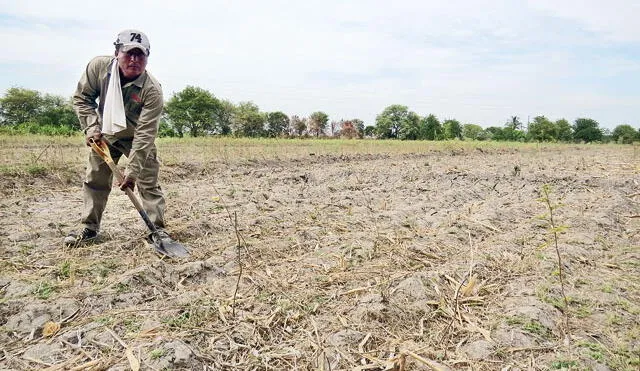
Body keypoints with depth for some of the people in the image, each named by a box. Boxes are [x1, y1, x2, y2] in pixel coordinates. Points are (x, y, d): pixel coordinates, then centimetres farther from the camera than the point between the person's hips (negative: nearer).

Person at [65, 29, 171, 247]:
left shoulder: (152, 90, -31)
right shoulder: (98, 67, -20)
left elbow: (144, 134, -32)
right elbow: (82, 98, -3)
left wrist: (131, 171, -33)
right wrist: (91, 127, -17)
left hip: (137, 138, -3)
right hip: (105, 134, 4)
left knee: (148, 183, -8)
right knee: (95, 180, 7)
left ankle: (157, 229, 3)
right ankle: (90, 229, 21)